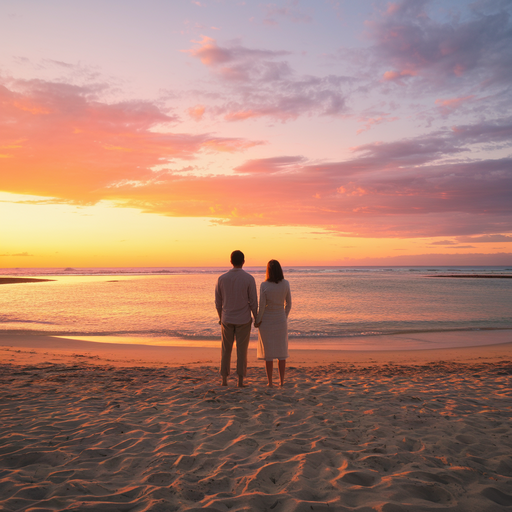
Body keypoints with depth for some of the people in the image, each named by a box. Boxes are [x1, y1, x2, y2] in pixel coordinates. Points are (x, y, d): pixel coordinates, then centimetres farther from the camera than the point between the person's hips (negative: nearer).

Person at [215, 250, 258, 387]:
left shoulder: (222, 278, -4)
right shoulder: (249, 278, -11)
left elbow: (218, 301, 3)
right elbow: (253, 301, -8)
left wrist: (220, 317, 17)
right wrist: (256, 318, 5)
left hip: (227, 319, 2)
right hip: (243, 320, -2)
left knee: (226, 350, 13)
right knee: (241, 351, 6)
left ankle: (224, 379, 15)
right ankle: (240, 380, 8)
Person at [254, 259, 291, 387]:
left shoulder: (264, 285, -18)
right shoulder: (286, 284, -9)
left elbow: (262, 306, -15)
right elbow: (288, 304, 0)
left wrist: (257, 321, 0)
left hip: (266, 321, -2)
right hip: (280, 321, 2)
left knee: (268, 352, 6)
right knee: (281, 352, 13)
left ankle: (270, 382, 10)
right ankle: (282, 381, 16)